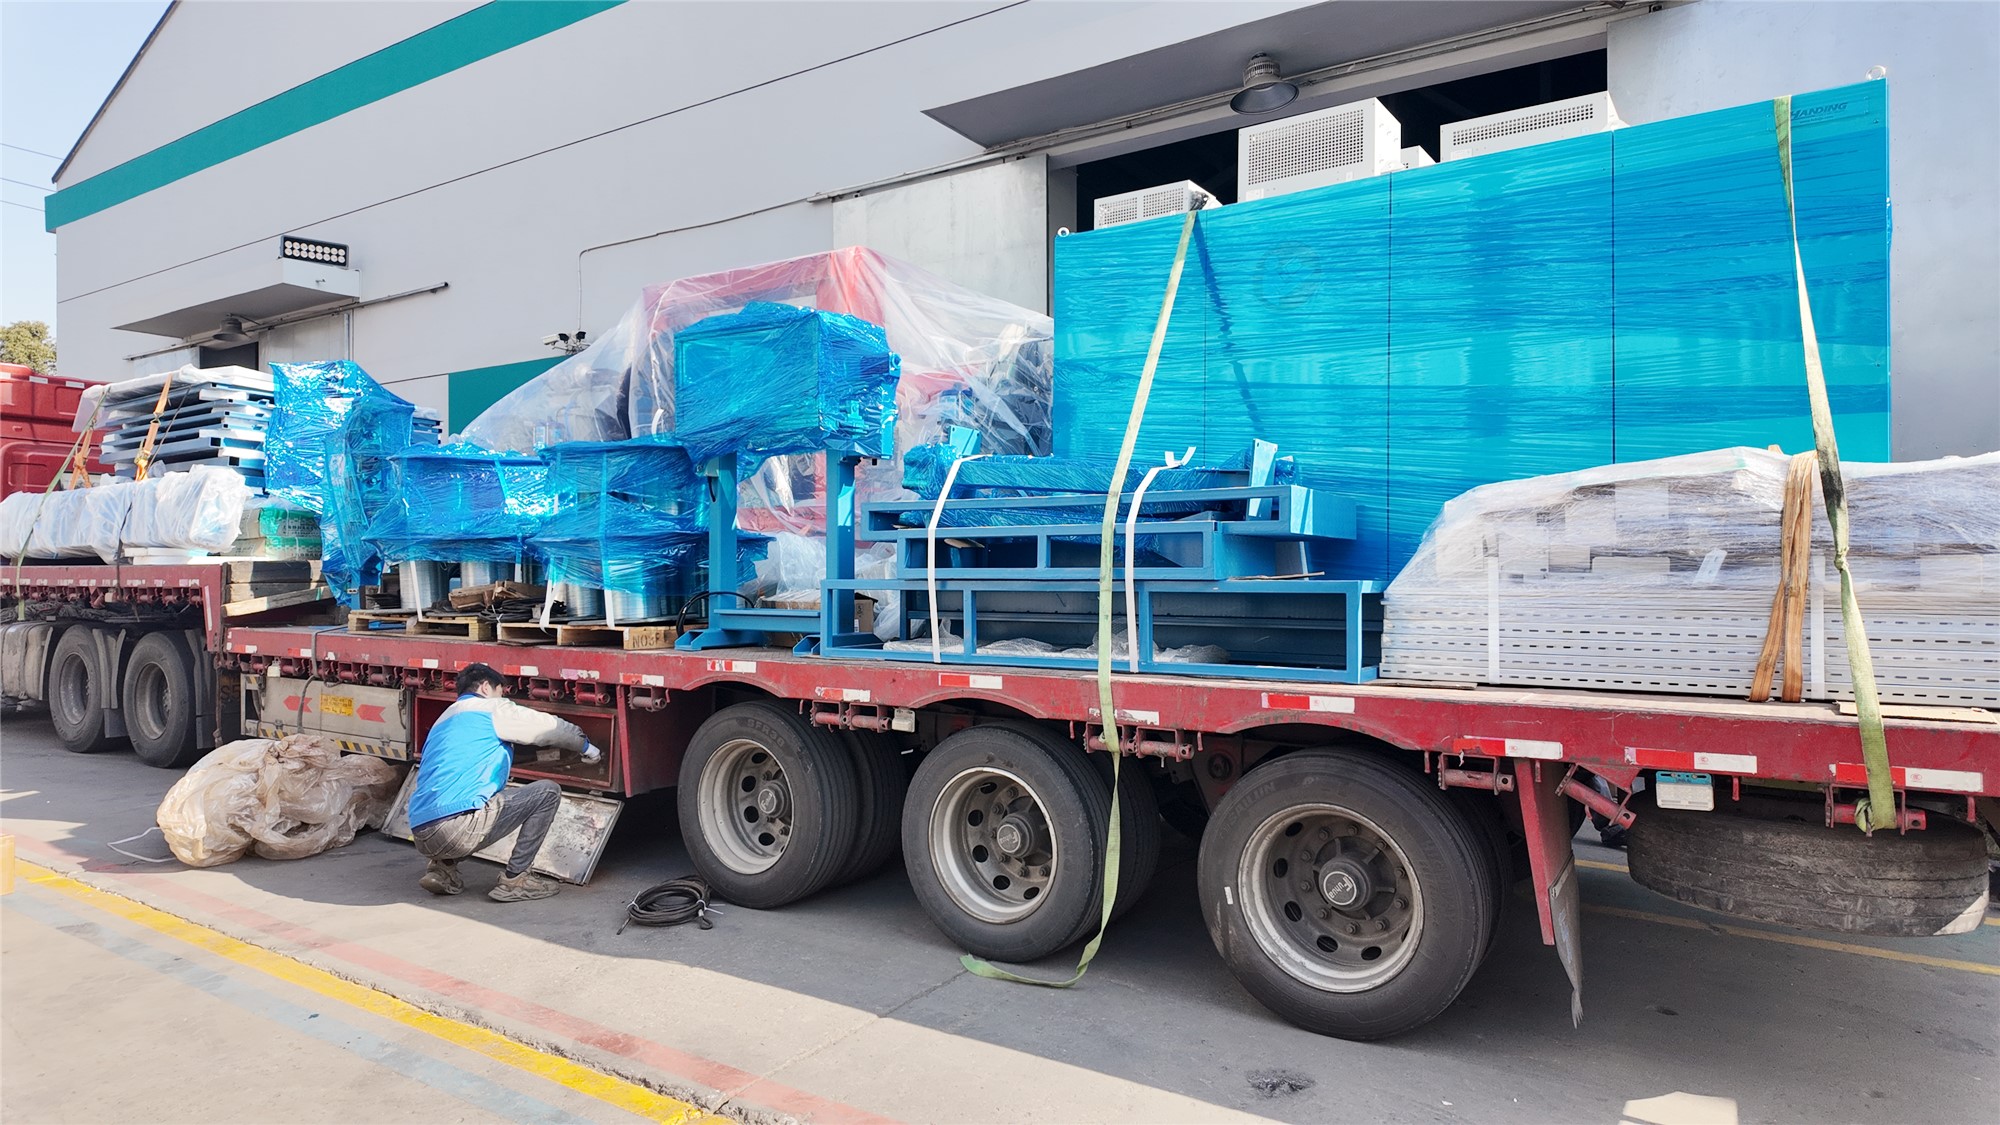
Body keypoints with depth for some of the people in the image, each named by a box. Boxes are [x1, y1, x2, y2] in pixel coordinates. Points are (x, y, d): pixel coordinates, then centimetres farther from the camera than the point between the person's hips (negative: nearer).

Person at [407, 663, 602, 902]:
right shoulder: (491, 708, 5)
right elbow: (551, 727, 10)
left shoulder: (444, 720, 29)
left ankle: (443, 868, 16)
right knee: (548, 792, 1)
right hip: (457, 827, -9)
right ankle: (514, 879, 0)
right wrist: (587, 747, 27)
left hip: (421, 835, 9)